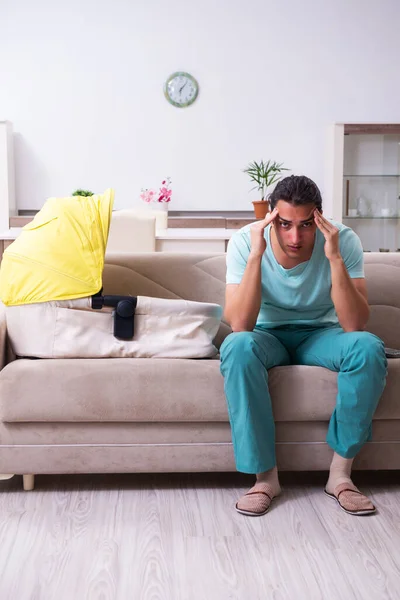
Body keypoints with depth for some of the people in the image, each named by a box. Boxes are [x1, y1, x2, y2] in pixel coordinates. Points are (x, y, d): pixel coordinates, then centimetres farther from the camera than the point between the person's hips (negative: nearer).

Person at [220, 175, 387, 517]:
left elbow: (355, 326, -27)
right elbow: (239, 325, -30)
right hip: (267, 335, 0)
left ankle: (341, 471, -16)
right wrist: (256, 255, -37)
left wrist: (335, 258, -37)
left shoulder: (344, 241, -20)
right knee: (238, 347, -35)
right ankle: (265, 473, -21)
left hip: (321, 334, 1)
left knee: (369, 348, -31)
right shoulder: (245, 242, -21)